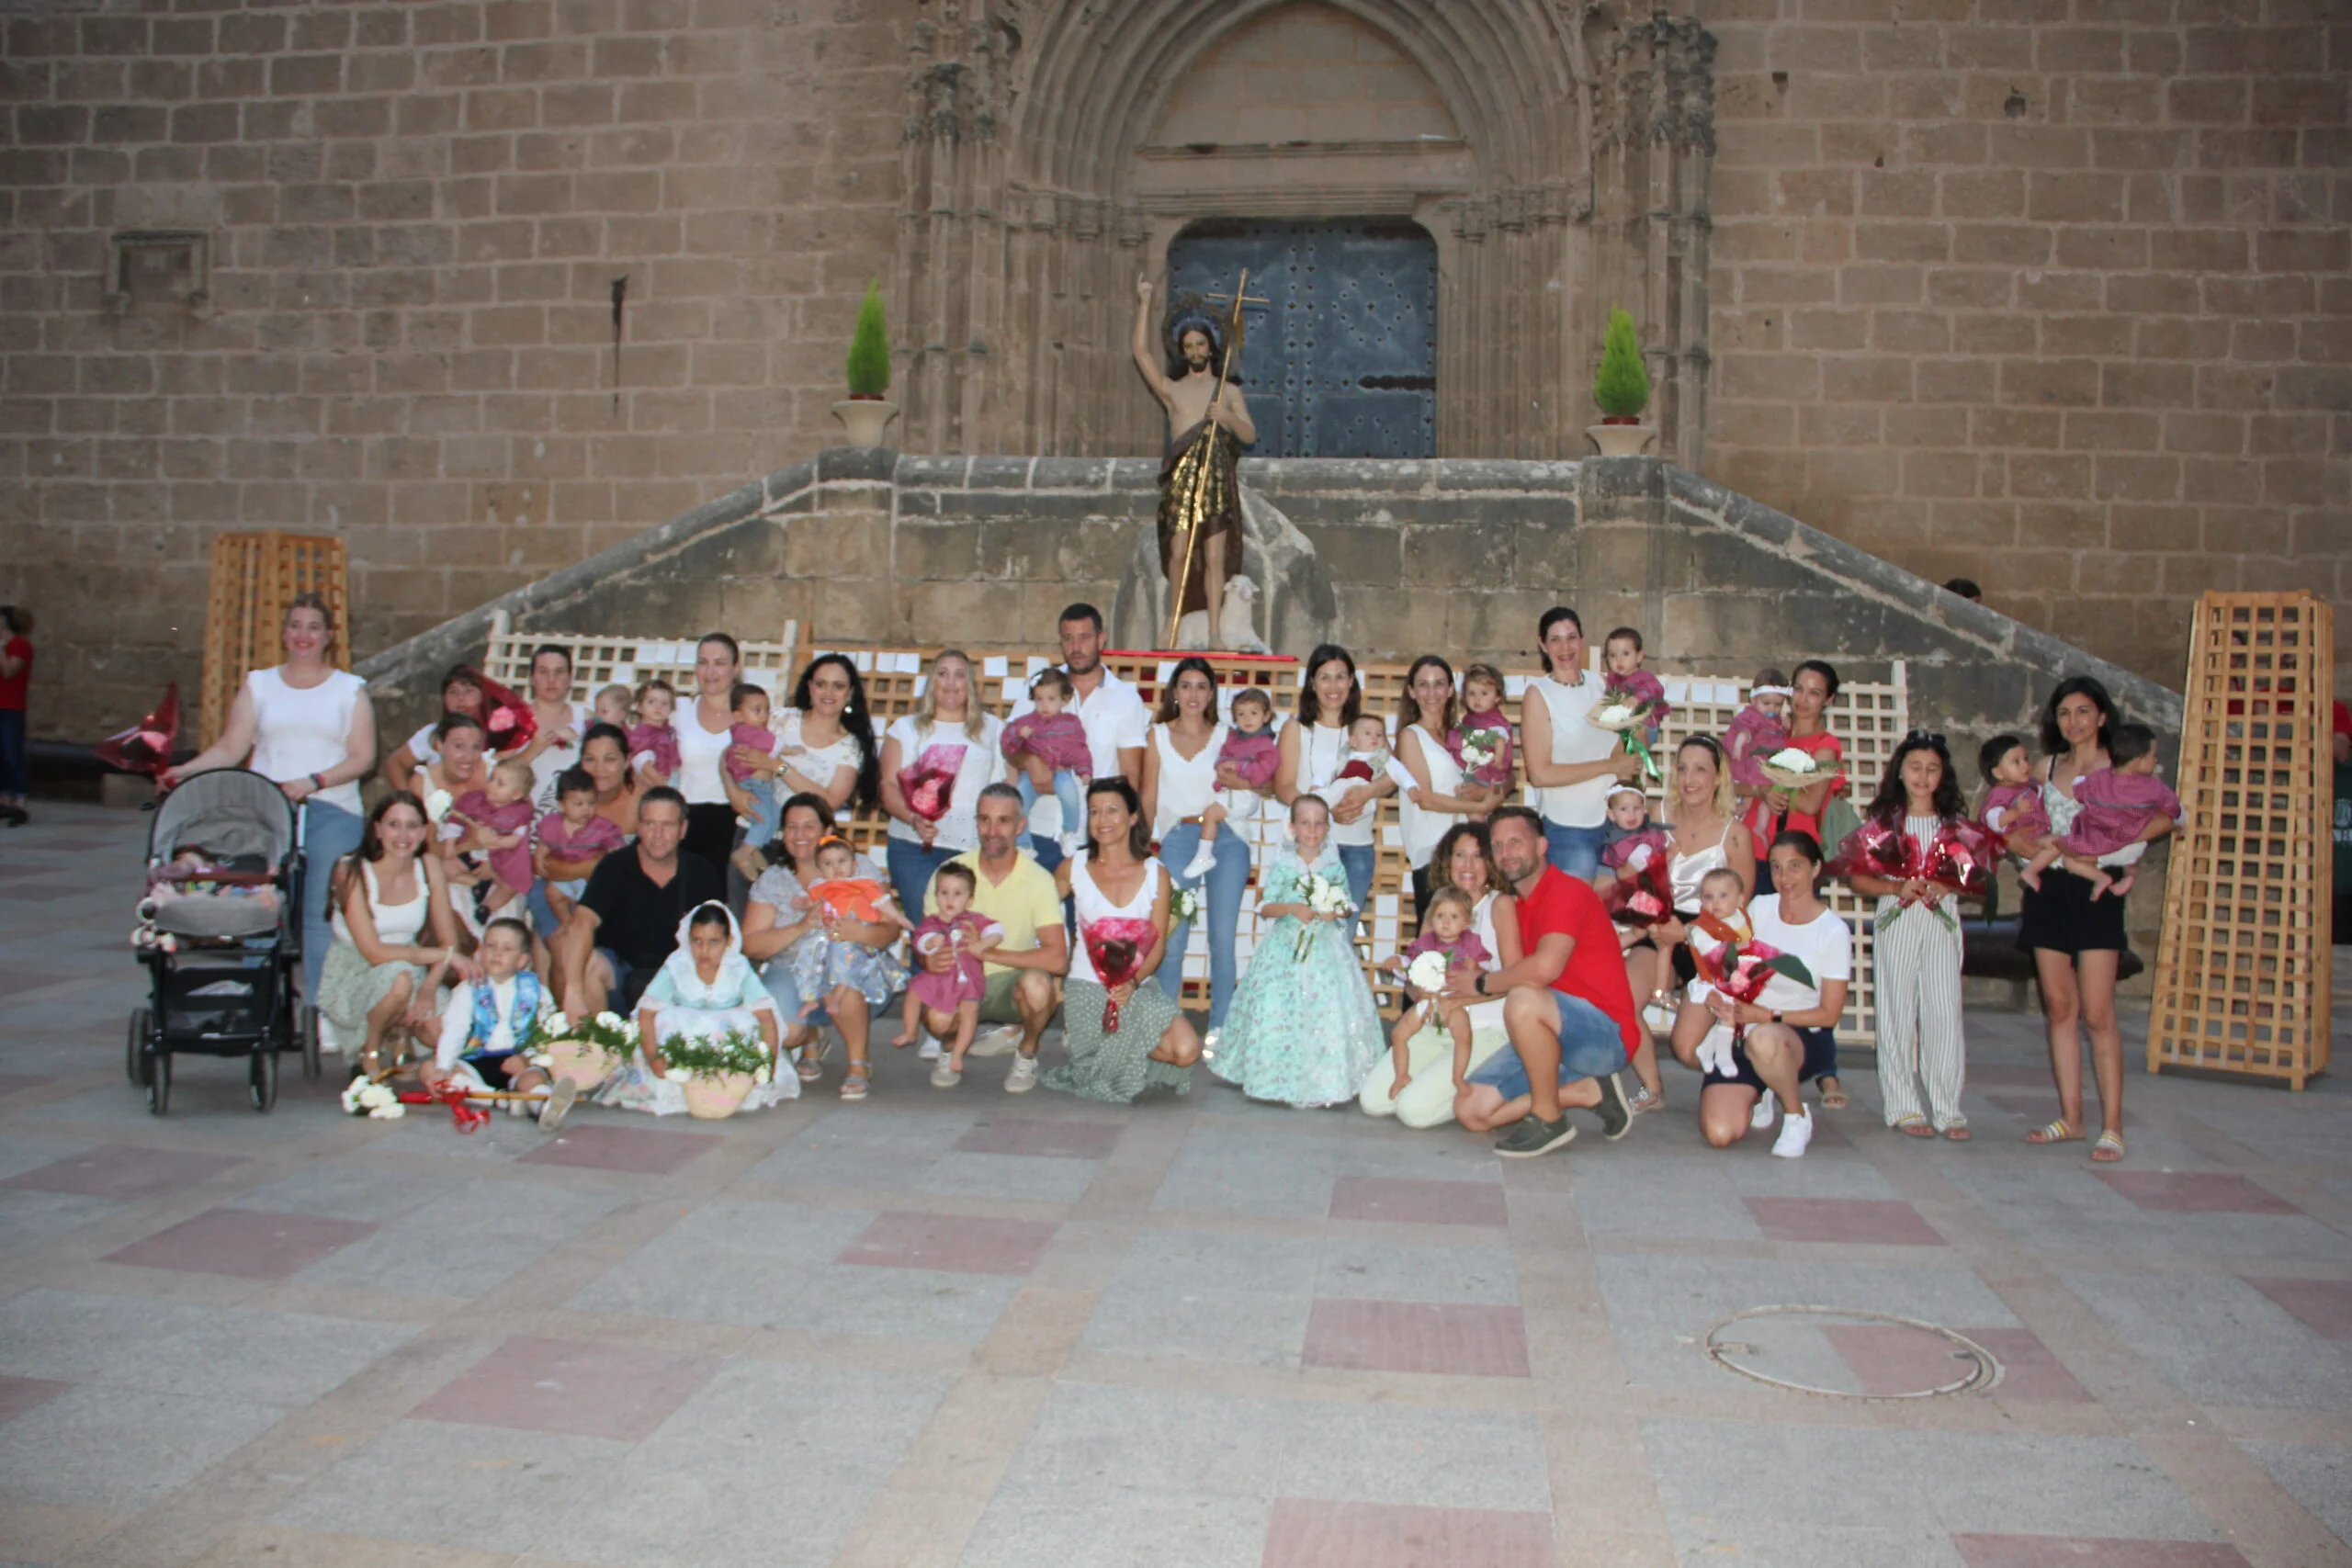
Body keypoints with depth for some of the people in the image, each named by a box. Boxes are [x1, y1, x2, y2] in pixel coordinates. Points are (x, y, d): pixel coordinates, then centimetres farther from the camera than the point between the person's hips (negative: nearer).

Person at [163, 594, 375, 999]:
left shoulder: (350, 689, 10)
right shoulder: (259, 684, 16)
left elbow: (362, 757, 1)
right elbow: (231, 747, 10)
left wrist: (313, 782, -13)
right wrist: (185, 770, -6)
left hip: (332, 813, -2)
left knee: (322, 915, -8)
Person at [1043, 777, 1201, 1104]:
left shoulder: (1156, 873, 2)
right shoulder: (1073, 868, 1)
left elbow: (1158, 942, -2)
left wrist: (1133, 982, -18)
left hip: (1138, 987, 2)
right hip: (1087, 988, -2)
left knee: (1186, 1050, -23)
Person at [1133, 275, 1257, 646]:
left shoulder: (1229, 390, 17)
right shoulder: (1171, 388, 16)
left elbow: (1250, 435, 10)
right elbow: (1142, 352, 6)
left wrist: (1228, 417, -10)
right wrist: (1144, 304, 4)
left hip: (1217, 476, 0)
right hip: (1181, 476, 0)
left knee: (1215, 555, -5)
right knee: (1179, 551, -8)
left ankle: (1214, 630, -5)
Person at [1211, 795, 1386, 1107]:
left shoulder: (1335, 866, 6)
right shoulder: (1281, 864, 1)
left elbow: (1349, 909, 10)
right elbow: (1265, 908, -1)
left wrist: (1336, 912, -12)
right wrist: (1293, 908, -17)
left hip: (1326, 949, 1)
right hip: (1286, 948, -1)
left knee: (1328, 1011, -7)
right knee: (1277, 1011, -6)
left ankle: (1319, 1083, 1)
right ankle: (1285, 1081, 4)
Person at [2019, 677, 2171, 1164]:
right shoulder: (2047, 767, 12)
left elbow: (2167, 815, -13)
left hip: (2095, 891, -5)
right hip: (2049, 890, 5)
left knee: (2097, 1013, -7)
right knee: (2058, 1008, 7)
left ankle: (2113, 1126, -2)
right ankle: (2070, 1117, 14)